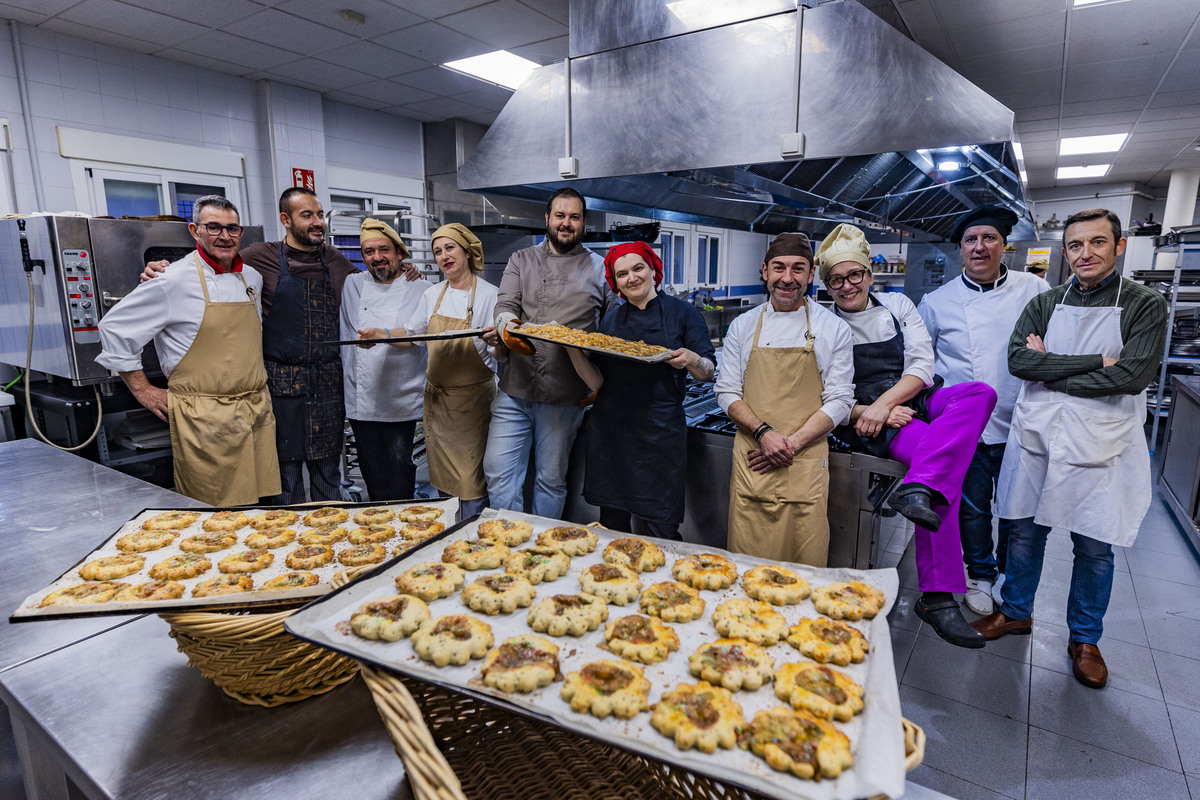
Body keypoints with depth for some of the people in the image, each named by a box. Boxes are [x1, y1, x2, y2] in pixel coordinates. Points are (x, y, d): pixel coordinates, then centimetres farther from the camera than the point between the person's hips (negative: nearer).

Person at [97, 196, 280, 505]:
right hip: (205, 419, -5)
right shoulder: (175, 280, -7)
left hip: (257, 412, 6)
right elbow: (114, 328, -1)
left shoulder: (252, 277, 12)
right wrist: (142, 390, 0)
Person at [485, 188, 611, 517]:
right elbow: (505, 305, 1)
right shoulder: (521, 260, 14)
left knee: (551, 479, 8)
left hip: (564, 395, -2)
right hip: (515, 389, 2)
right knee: (498, 470, 2)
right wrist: (507, 327, -24)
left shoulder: (599, 268, 7)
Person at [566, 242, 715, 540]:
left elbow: (709, 373, 1)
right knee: (613, 524, 12)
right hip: (611, 430, 4)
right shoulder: (610, 320, 11)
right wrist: (573, 348, -12)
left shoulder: (682, 312, 2)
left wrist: (691, 360, -21)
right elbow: (597, 382, 4)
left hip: (660, 434, -3)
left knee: (658, 532, -3)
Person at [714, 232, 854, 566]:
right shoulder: (742, 326, 9)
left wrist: (792, 443, -11)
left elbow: (839, 400, 1)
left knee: (805, 568, 4)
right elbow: (726, 392, 6)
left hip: (806, 462, -1)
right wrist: (764, 432, -11)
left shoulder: (833, 329, 4)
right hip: (751, 459, 1)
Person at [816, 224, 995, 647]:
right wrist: (868, 414, -19)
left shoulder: (897, 305, 11)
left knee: (980, 392, -27)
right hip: (870, 423, -4)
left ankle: (917, 488, -41)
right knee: (945, 468, -30)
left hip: (919, 404, 4)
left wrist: (884, 402, -17)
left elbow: (922, 366, 0)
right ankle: (936, 595, -28)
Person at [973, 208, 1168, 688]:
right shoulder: (1045, 304, 6)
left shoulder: (1145, 307, -2)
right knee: (1025, 532, 13)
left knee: (1094, 548, 9)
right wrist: (1095, 362, -16)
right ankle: (1016, 612, 33)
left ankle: (1084, 639, 29)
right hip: (1037, 436, 2)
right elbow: (1018, 359, -10)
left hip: (1100, 445, -2)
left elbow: (1132, 377, -15)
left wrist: (1050, 372, -12)